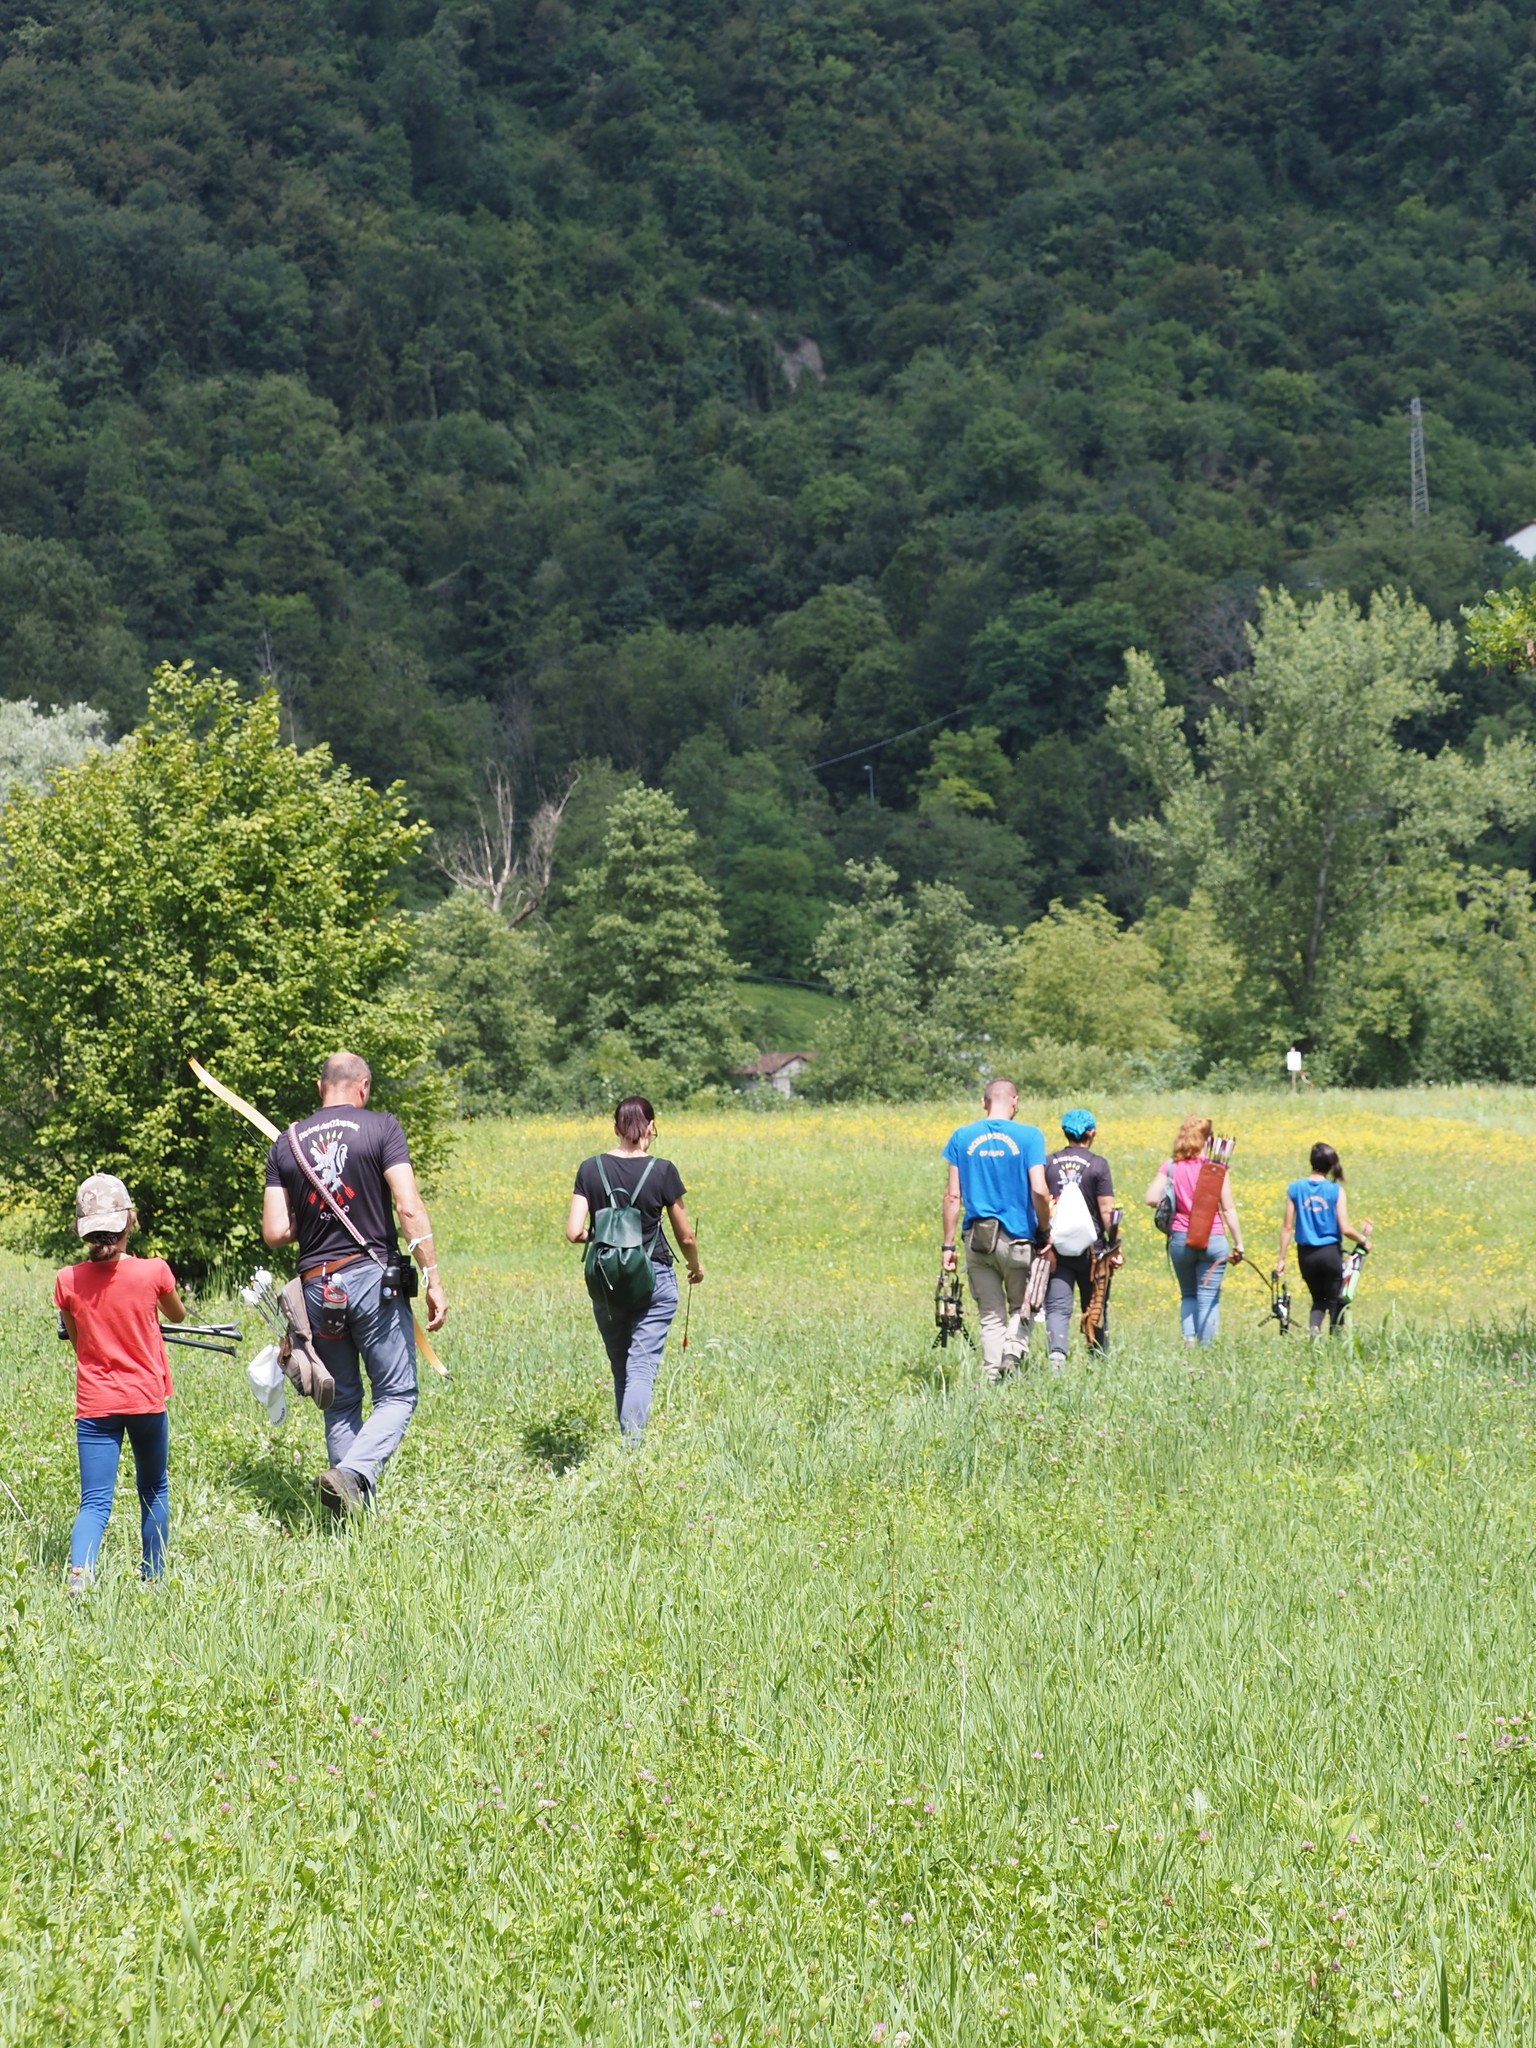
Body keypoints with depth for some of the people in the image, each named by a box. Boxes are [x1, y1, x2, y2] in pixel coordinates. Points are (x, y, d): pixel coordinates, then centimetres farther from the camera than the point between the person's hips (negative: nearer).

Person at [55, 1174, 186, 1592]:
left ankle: (79, 1567, -30)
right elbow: (178, 1315, 12)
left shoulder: (68, 1282, -7)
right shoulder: (153, 1273, -10)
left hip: (94, 1404, 0)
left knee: (95, 1502, -3)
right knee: (153, 1492, 20)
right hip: (146, 1400, 0)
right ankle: (153, 1577, 26)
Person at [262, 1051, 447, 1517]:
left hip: (316, 1285, 4)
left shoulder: (286, 1143, 7)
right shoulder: (380, 1128, -3)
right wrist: (433, 1279, -9)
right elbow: (409, 1208, -11)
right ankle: (351, 1474, -20)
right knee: (396, 1396, 3)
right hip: (372, 1275, -4)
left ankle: (358, 1509, 12)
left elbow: (275, 1233, 3)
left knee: (341, 1402, 14)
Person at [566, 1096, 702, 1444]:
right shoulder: (662, 1171, -7)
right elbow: (685, 1236, 1)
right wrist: (695, 1266, 21)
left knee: (620, 1367, 17)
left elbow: (574, 1232, -6)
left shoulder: (591, 1169, -2)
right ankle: (632, 1445, -22)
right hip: (654, 1280, -3)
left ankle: (626, 1444, 23)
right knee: (642, 1367, -6)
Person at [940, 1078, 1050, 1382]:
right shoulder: (1029, 1135, -4)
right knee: (1020, 1306, 15)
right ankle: (1013, 1350, -12)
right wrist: (1045, 1232, 1)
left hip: (977, 1239, 2)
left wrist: (948, 1244, 5)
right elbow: (1039, 1190, -13)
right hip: (1018, 1238, -2)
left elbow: (953, 1194, 2)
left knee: (991, 1316, 9)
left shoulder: (962, 1137, 4)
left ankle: (992, 1378, 1)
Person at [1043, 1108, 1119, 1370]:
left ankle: (1057, 1352, -29)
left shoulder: (1048, 1163, 4)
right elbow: (1106, 1211, -8)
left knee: (1057, 1307, -5)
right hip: (1090, 1248, -1)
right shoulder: (1098, 1164, -5)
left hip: (1055, 1247, 1)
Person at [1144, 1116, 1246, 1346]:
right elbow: (1228, 1209, -5)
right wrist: (1238, 1243, 1)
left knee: (1188, 1294, 18)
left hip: (1180, 1239, 2)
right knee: (1209, 1298, 3)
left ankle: (1189, 1339, -1)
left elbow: (1151, 1199, -8)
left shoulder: (1170, 1166, 1)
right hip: (1213, 1240, -2)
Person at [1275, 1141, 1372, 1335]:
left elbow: (1288, 1228, -1)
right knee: (1335, 1300, 12)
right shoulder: (1336, 1190, -8)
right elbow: (1345, 1229, -10)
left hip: (1306, 1255, 2)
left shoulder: (1295, 1188, -2)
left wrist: (1281, 1259, 4)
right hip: (1330, 1252, -2)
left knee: (1318, 1299, 18)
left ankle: (1312, 1329, -9)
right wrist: (1364, 1240, 9)